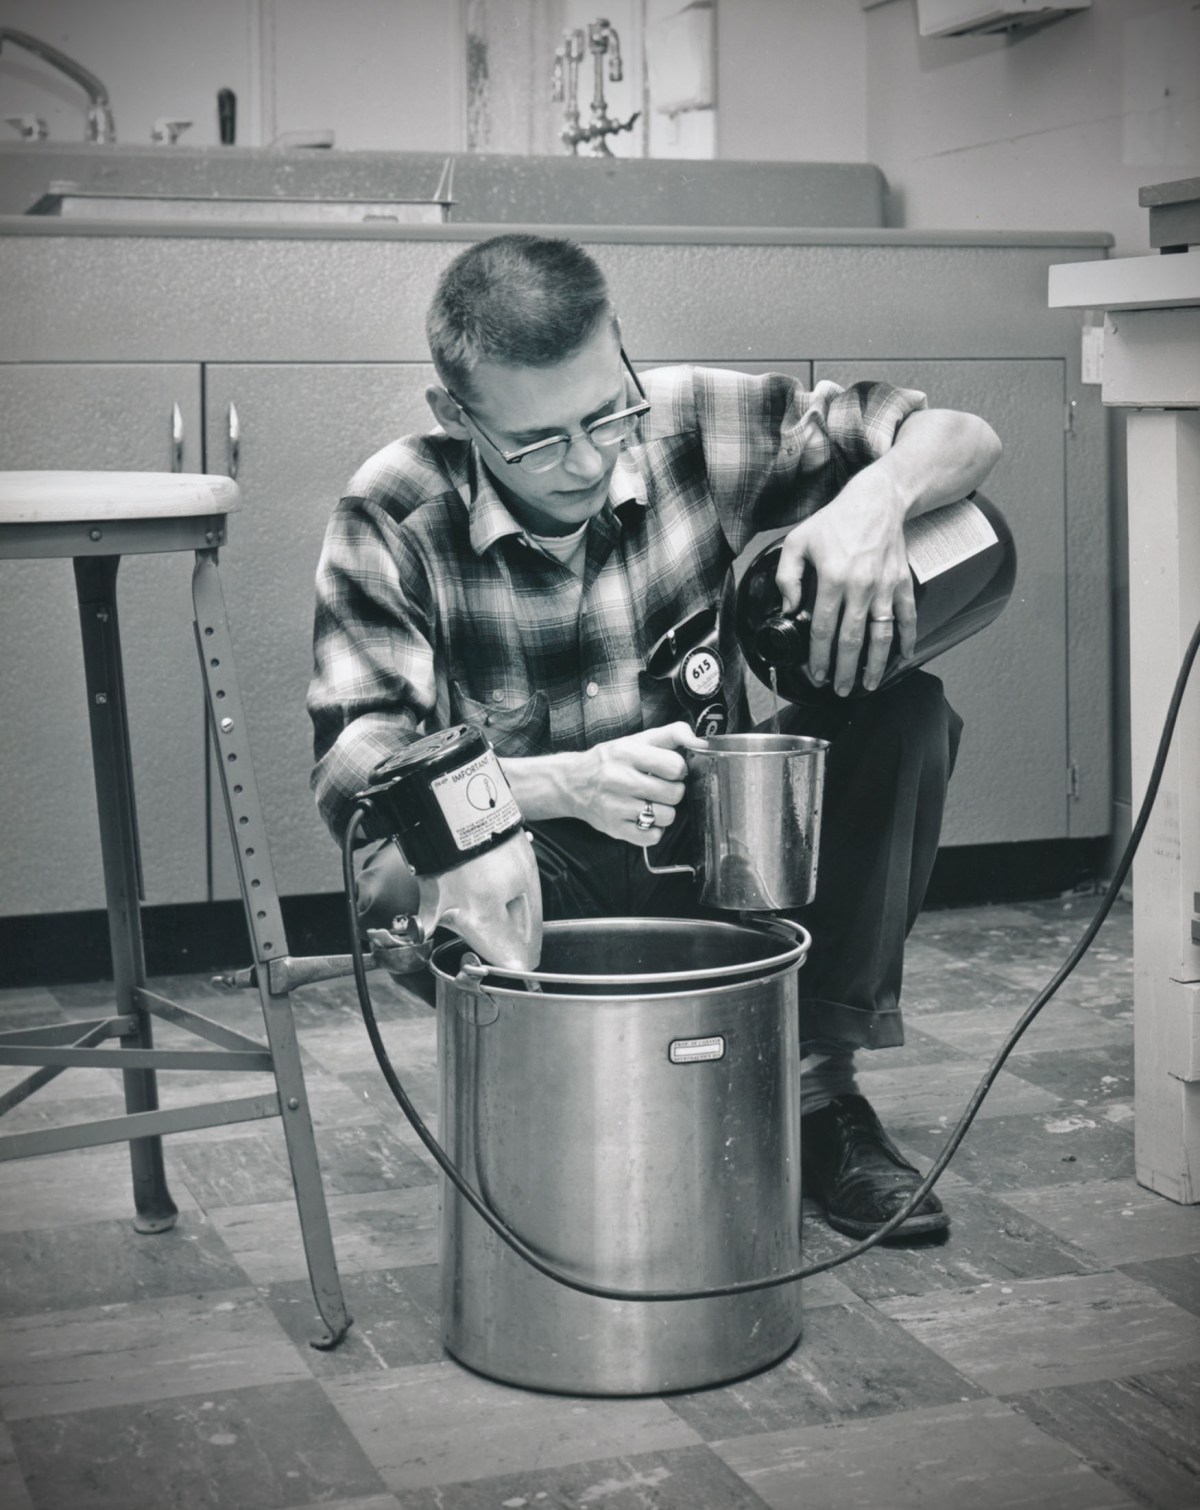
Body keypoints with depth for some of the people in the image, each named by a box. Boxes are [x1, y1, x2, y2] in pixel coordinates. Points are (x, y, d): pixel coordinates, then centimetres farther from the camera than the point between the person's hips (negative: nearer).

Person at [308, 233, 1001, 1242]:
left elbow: (962, 437, -3)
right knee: (410, 878, -35)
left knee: (902, 707, -20)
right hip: (549, 876, -2)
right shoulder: (392, 524, -14)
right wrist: (569, 784, -39)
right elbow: (354, 769, -23)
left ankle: (818, 1087, -13)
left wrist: (877, 495, -28)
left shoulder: (697, 426, -10)